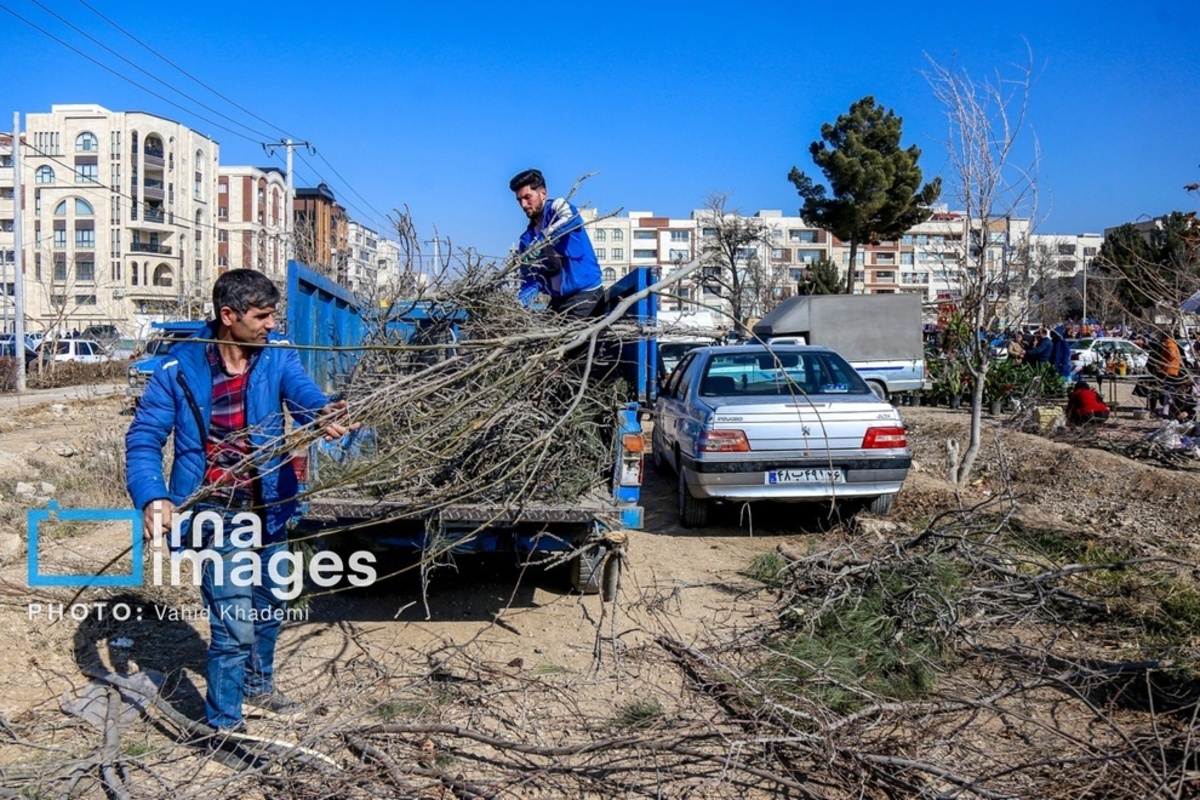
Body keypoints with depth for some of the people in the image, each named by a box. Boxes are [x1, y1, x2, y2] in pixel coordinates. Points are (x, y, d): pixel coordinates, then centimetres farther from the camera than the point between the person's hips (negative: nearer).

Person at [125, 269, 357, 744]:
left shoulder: (276, 353, -6)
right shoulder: (179, 369, -15)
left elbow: (302, 392, -22)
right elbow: (144, 438, -14)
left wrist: (325, 414, -46)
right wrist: (151, 498, -30)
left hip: (270, 507, 5)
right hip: (218, 513, -5)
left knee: (270, 606, 23)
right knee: (234, 627, -7)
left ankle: (258, 685, 49)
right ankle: (224, 729, 13)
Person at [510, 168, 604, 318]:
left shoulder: (559, 207, -5)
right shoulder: (527, 238, 12)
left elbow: (570, 218, -32)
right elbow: (531, 278, 6)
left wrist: (542, 240, -41)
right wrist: (520, 303, -14)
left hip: (586, 293, -7)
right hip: (558, 299, 7)